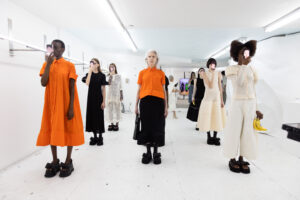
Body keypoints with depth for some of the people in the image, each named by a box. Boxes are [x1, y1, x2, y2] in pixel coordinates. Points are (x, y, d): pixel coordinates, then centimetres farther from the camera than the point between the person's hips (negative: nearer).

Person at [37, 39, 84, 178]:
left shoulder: (69, 65, -2)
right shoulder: (46, 64, 8)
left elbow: (72, 87, -6)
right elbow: (43, 83, -6)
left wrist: (71, 107, -12)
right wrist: (49, 63, -10)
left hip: (66, 104, -3)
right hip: (51, 104, 4)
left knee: (69, 130, 3)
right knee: (52, 131, 8)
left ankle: (68, 162, 17)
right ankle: (55, 162, 23)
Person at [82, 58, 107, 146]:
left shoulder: (102, 75, -1)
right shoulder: (88, 74, 6)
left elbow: (103, 89, -3)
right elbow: (87, 83, -16)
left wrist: (104, 101, -8)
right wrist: (90, 71, -14)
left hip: (99, 98, -3)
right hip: (91, 97, 3)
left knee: (99, 116, 1)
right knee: (92, 116, 6)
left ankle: (100, 137, 13)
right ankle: (95, 137, 18)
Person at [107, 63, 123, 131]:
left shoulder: (118, 76, 5)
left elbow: (120, 86, 6)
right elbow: (108, 83, -9)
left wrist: (121, 95, 2)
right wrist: (111, 75, -12)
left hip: (117, 95, -1)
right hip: (110, 95, 1)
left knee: (117, 109, -1)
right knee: (110, 109, 2)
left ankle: (116, 124, 8)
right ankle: (111, 123, 12)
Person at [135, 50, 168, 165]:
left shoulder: (161, 73, 9)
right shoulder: (142, 73, 10)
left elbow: (164, 90, 8)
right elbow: (139, 90, 10)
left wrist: (166, 107, 3)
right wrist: (136, 105, 6)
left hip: (158, 101, 0)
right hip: (145, 101, 1)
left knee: (157, 127, 4)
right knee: (146, 127, 6)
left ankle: (156, 153, 19)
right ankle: (148, 153, 20)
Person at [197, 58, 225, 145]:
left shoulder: (218, 73, 5)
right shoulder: (204, 73, -3)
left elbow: (220, 87, 5)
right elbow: (210, 86, -14)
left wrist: (222, 100, 3)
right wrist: (213, 74, -15)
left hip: (217, 97, 3)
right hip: (208, 97, -2)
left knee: (217, 117, 3)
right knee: (207, 117, 1)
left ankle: (215, 137, 15)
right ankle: (209, 137, 14)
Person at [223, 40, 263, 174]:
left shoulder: (252, 70, 11)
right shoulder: (230, 69, -5)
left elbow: (253, 89, 13)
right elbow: (239, 83, -22)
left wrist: (256, 109, 10)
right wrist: (243, 65, -20)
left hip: (251, 104, 5)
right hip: (237, 104, -5)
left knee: (247, 132, 8)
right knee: (234, 131, 2)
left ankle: (241, 159, 23)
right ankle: (232, 159, 18)